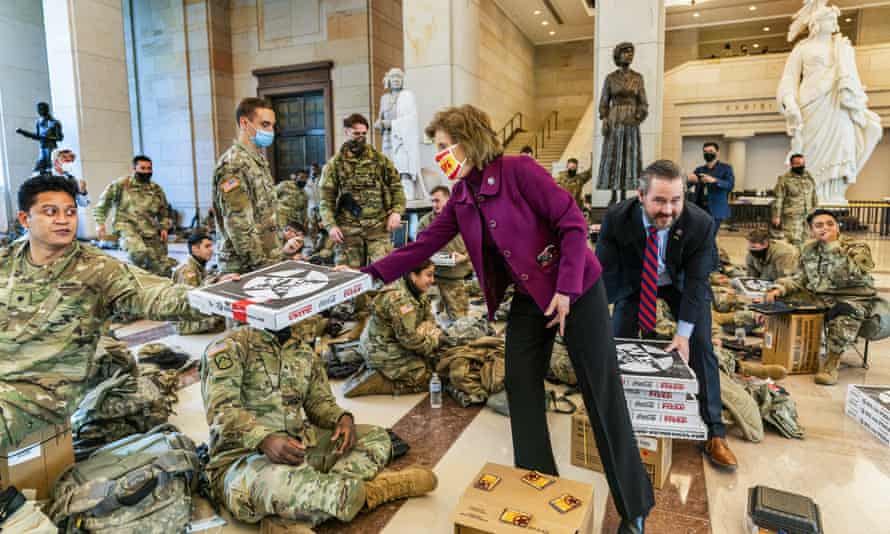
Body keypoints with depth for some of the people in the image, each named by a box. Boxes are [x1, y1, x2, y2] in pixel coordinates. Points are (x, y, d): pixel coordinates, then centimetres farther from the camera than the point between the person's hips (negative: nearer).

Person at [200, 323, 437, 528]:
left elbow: (320, 400, 16)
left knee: (375, 438, -1)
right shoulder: (230, 347, -7)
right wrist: (265, 440, -33)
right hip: (241, 459, -7)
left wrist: (342, 418, -7)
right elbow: (222, 410, -17)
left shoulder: (304, 352, 14)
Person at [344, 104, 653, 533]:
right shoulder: (461, 198, 3)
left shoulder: (519, 171, -18)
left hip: (576, 289, -6)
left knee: (602, 394, 1)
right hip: (528, 298, 7)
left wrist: (565, 290, -22)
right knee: (521, 388, 5)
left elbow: (573, 223, -18)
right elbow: (424, 244, 2)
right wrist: (369, 274, -7)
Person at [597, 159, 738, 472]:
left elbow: (697, 280, -24)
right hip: (634, 282, 1)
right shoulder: (616, 219, -31)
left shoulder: (701, 224, -31)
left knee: (700, 348, -6)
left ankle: (714, 433, 7)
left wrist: (683, 332, -26)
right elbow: (604, 270, -26)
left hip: (683, 283, 0)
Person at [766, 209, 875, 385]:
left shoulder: (857, 248, -9)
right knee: (782, 299, -14)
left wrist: (833, 245, -28)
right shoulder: (809, 249, 7)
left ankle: (832, 361, -18)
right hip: (817, 297, 5)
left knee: (846, 313, -39)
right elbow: (801, 278, 12)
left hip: (851, 299, -5)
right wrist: (780, 288, -8)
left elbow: (845, 276, -27)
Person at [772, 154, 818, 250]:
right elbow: (778, 199, -8)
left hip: (808, 216, 6)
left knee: (803, 241, 8)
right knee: (794, 242, -12)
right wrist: (776, 216, -12)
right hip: (792, 216, -6)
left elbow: (814, 196, 20)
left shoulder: (809, 177, 12)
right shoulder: (784, 179, -5)